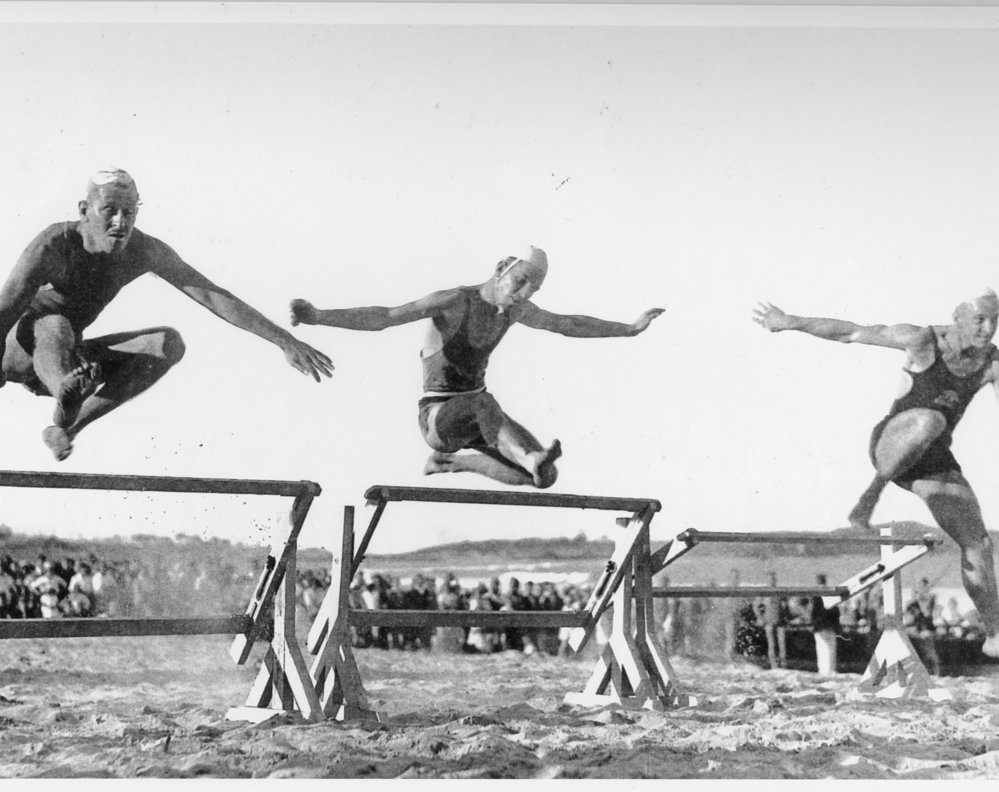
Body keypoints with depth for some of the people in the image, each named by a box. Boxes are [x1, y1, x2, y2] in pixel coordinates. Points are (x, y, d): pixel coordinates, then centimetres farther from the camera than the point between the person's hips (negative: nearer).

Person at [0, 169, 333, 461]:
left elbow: (214, 296, -16)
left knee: (169, 344, -17)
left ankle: (67, 426, -20)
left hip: (65, 356, 5)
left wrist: (285, 341, -21)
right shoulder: (54, 245, -29)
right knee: (54, 327, -38)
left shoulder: (144, 251, -15)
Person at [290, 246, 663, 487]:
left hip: (473, 413, 7)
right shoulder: (453, 302, -20)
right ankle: (528, 457, -63)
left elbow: (568, 325, 17)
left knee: (545, 478, -7)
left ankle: (451, 461, 12)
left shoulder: (515, 310, 0)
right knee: (482, 403, -40)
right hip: (437, 415, -7)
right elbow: (383, 317, -29)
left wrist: (631, 328, 22)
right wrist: (318, 316, -42)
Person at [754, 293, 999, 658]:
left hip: (934, 460, 5)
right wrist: (790, 322, -11)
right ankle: (869, 498, -26)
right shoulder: (923, 340, -13)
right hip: (891, 443, -5)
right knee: (930, 420, -41)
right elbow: (851, 332, -11)